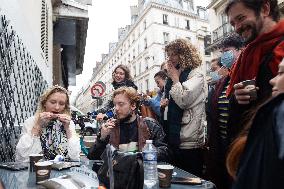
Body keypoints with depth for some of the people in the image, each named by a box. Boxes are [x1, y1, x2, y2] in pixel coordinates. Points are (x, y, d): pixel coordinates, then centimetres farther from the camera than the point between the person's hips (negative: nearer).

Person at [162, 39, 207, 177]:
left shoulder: (196, 74, -7)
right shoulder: (175, 75, 14)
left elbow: (183, 100, -22)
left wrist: (175, 79, -10)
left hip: (189, 141, -8)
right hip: (174, 139, 8)